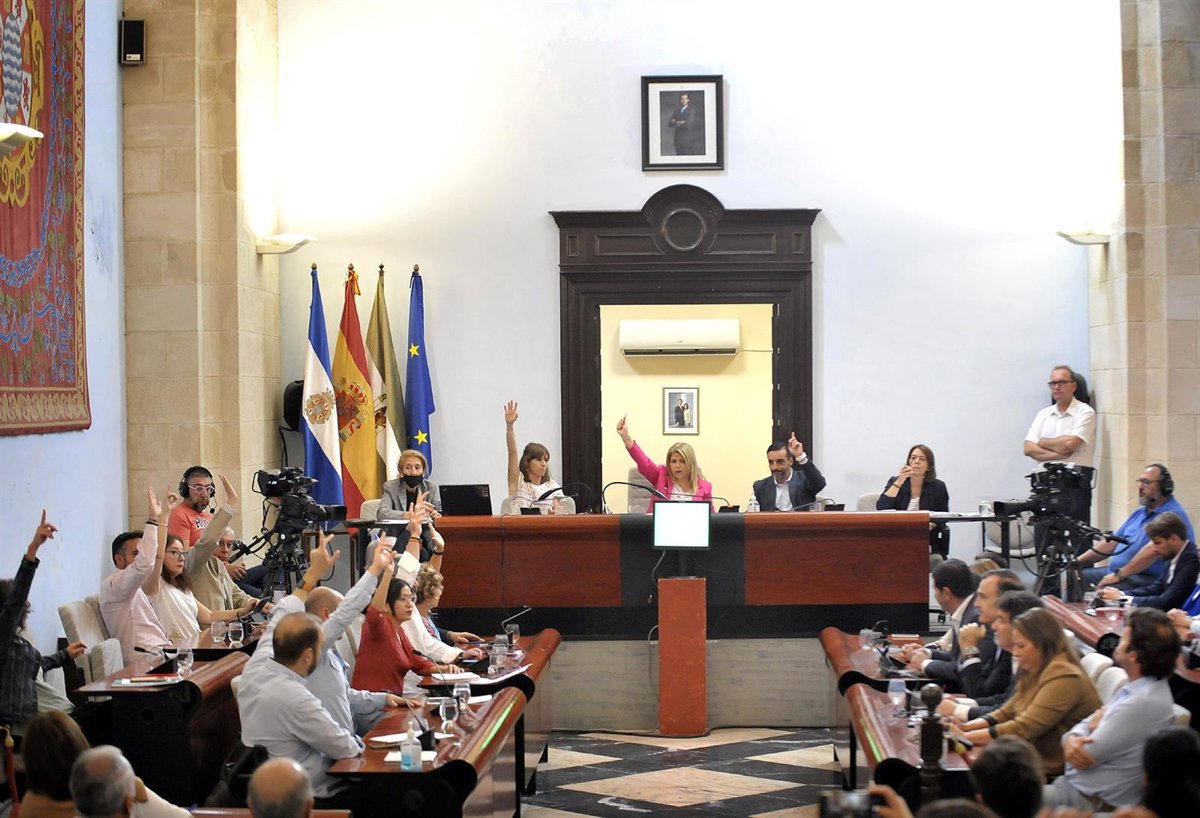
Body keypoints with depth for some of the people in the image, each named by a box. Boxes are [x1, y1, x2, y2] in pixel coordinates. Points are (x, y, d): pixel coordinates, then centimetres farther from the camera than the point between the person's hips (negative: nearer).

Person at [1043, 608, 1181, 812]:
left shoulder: (1143, 703, -25)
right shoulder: (1136, 689, 8)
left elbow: (1087, 755, -20)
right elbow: (1086, 724, 11)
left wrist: (1094, 727, 2)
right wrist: (1071, 740, -14)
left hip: (1092, 801, -9)